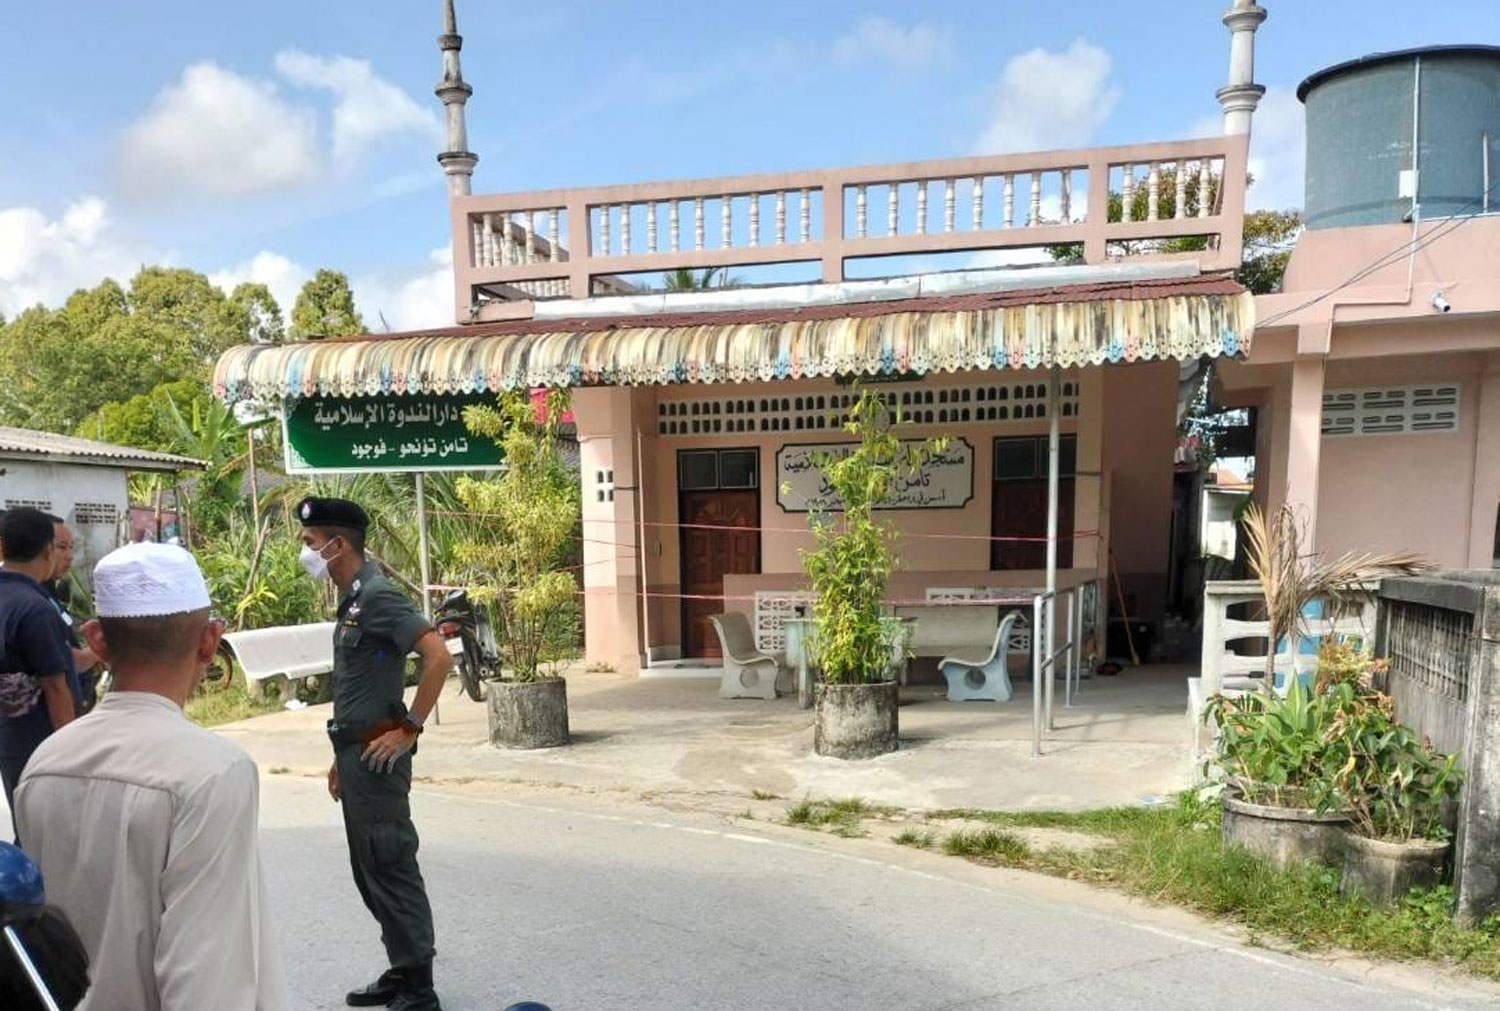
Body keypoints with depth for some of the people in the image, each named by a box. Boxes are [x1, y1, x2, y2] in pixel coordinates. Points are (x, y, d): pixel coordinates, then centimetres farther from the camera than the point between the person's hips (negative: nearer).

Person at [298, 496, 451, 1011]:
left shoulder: (378, 595, -16)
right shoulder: (351, 600, 13)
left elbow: (439, 657, -25)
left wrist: (409, 729, -20)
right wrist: (341, 756, 20)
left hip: (378, 755, -10)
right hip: (356, 754, 10)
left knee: (391, 870, -2)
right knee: (369, 871, 17)